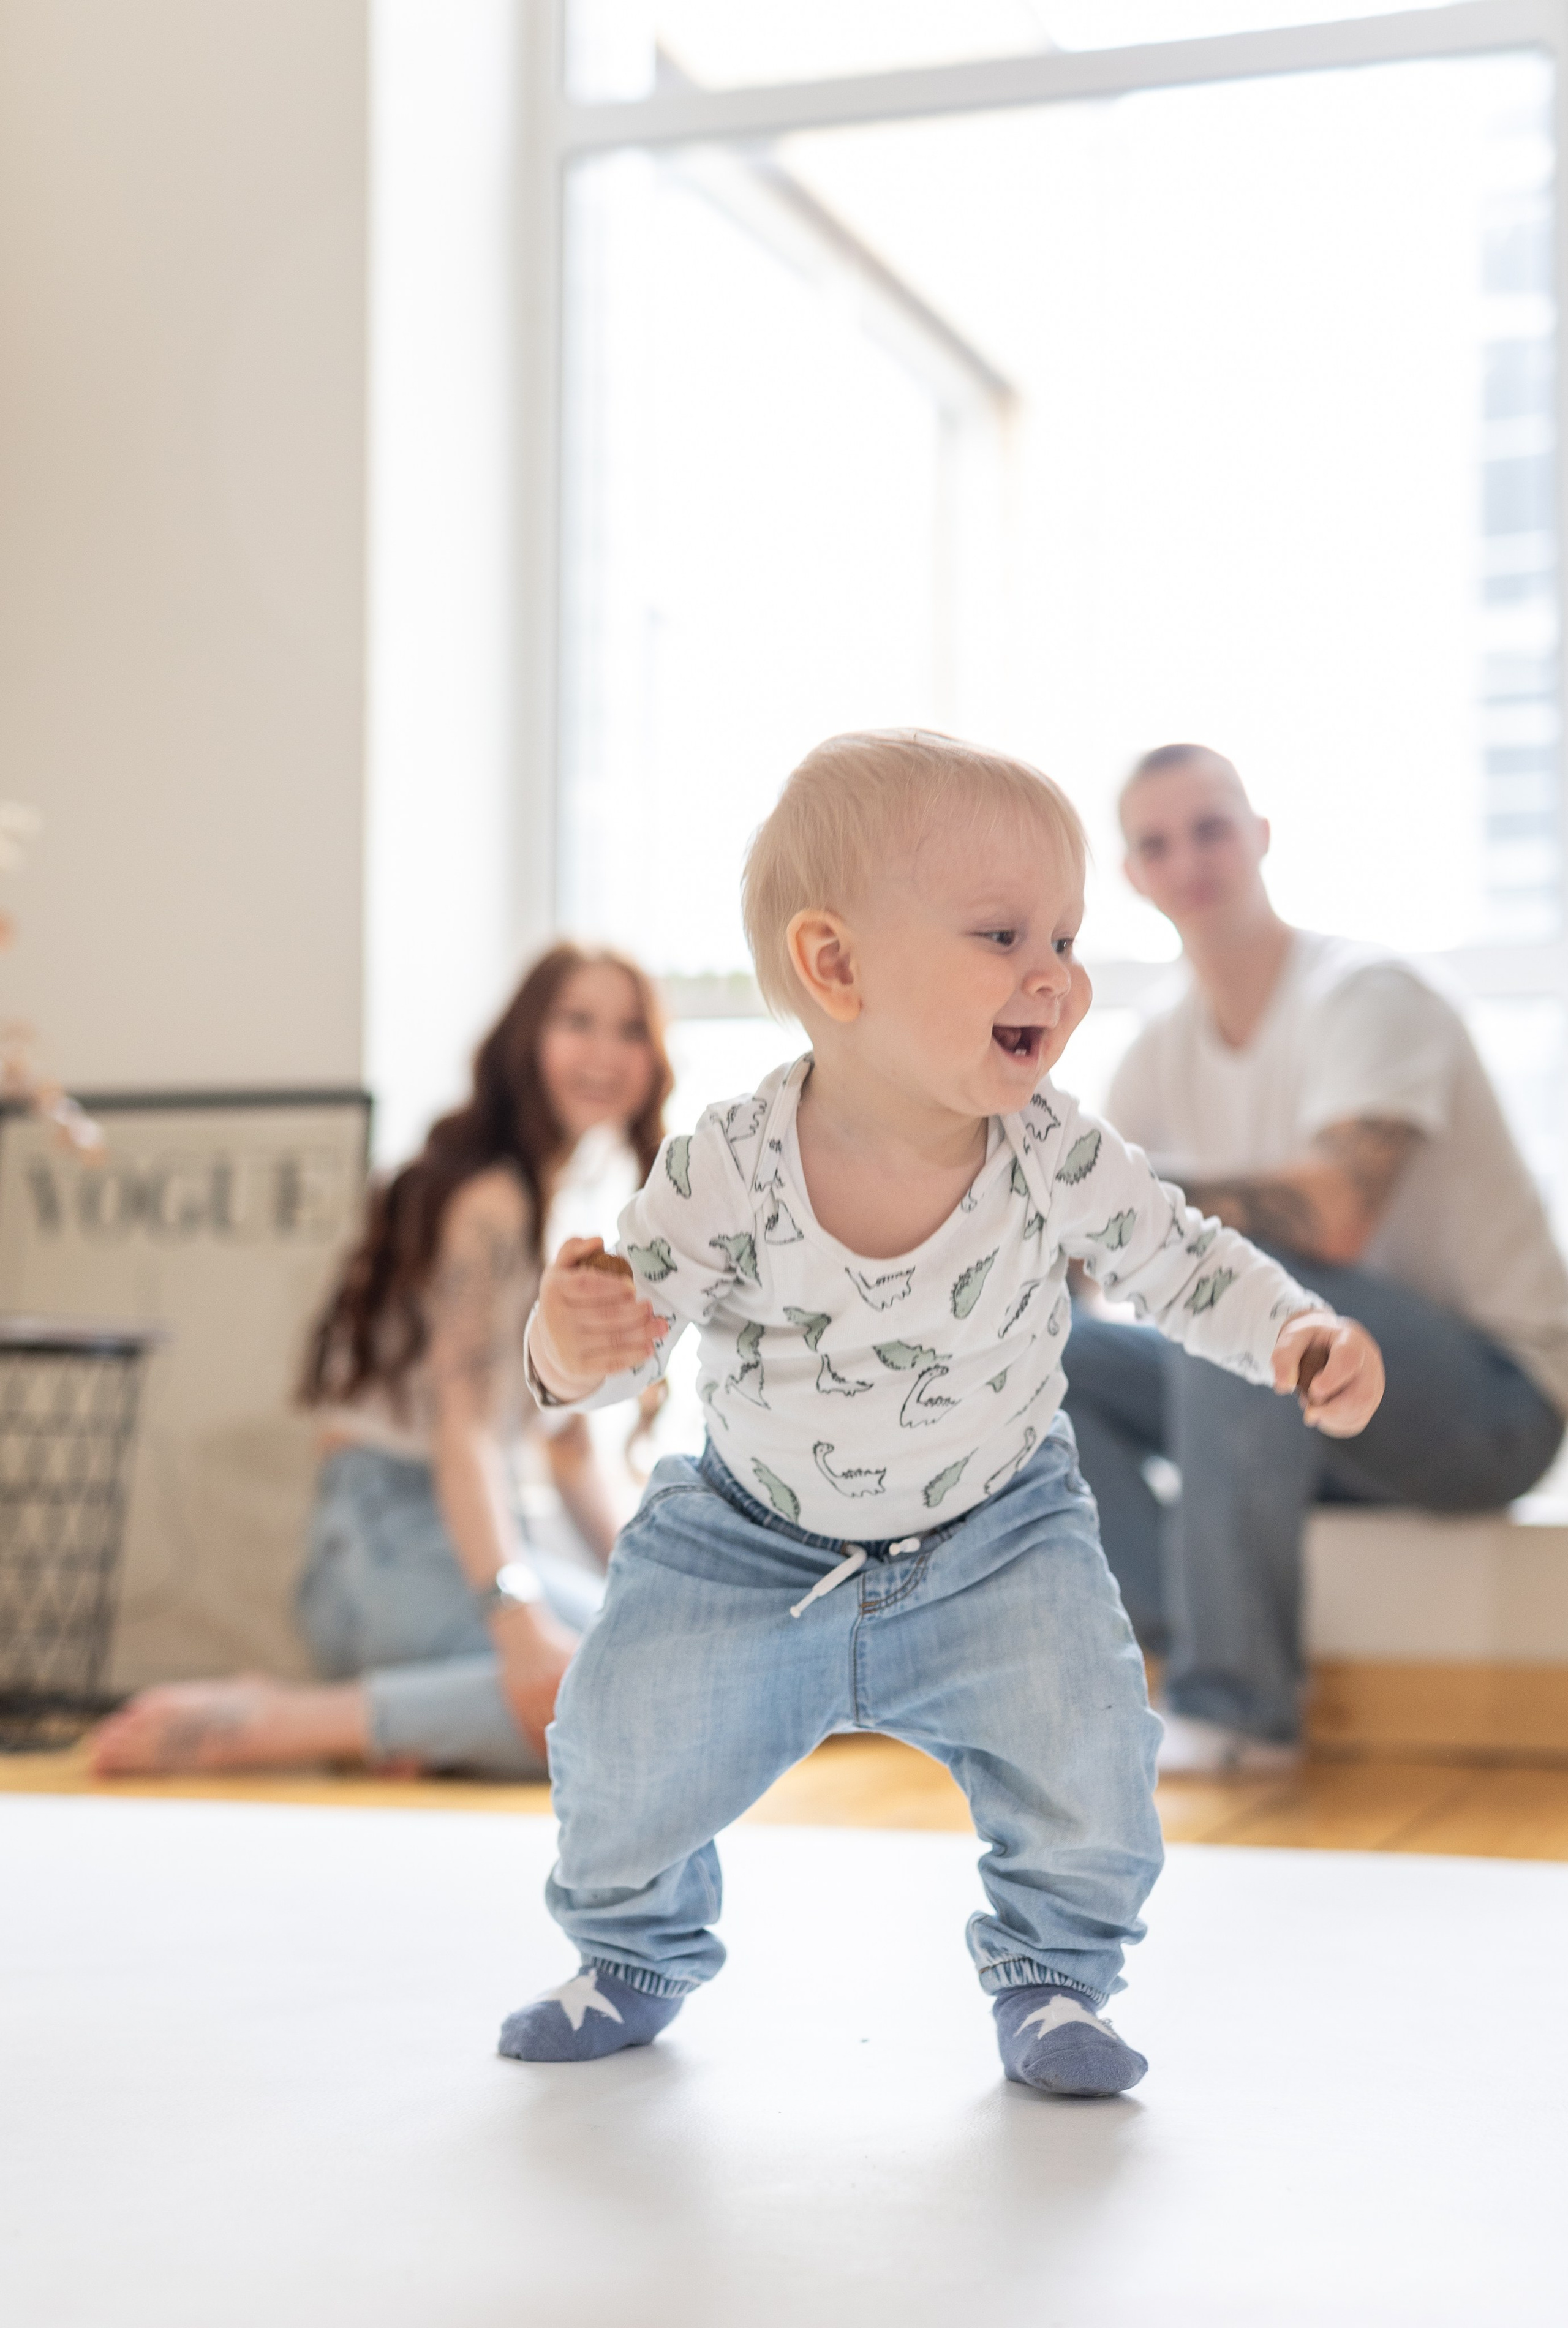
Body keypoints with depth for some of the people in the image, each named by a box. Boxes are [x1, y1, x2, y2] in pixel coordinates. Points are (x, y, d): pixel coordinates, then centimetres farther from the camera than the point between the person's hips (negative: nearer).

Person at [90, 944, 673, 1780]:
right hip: (394, 1538, -9)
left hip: (461, 1537, 9)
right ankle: (275, 1723, -25)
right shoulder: (491, 1202, -10)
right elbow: (462, 1426, -21)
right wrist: (518, 1618, -33)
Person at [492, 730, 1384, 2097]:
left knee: (1086, 1745, -19)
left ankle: (1053, 1974, 12)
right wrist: (573, 1346, -40)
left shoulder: (1057, 1153, -20)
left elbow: (1178, 1258, -5)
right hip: (753, 1545, 0)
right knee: (624, 1743, -5)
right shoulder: (725, 1175, -25)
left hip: (997, 1537, 1)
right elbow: (631, 1322, -17)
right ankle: (636, 1953, 29)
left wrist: (1296, 1334, -22)